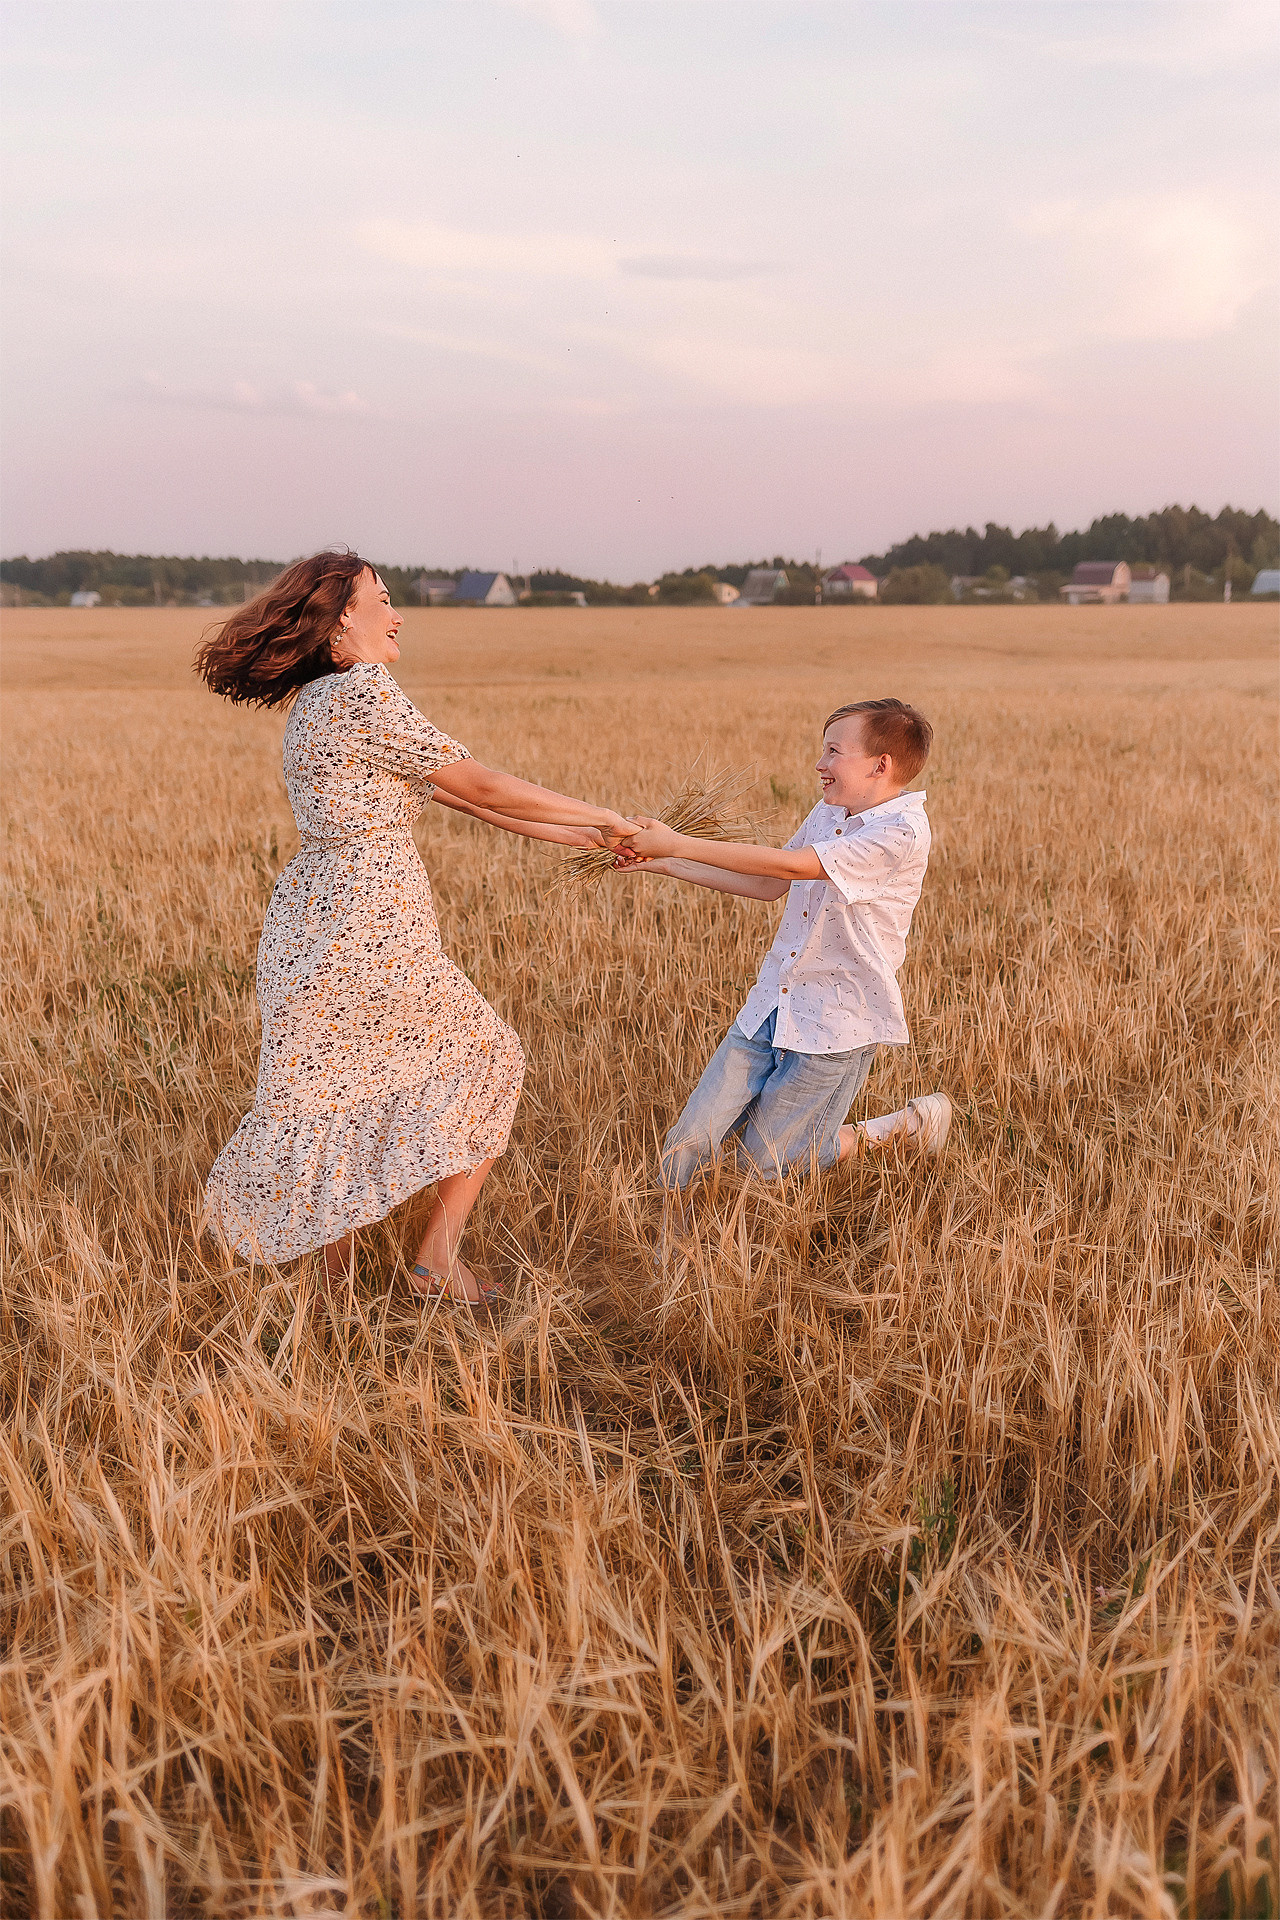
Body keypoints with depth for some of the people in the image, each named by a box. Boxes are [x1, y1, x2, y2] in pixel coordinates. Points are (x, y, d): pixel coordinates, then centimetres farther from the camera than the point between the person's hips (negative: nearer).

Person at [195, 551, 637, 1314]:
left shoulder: (313, 705, 15)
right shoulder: (363, 692, -15)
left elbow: (446, 790, 13)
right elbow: (480, 785, -10)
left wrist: (571, 834, 12)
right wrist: (599, 814, 1)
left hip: (306, 926, 9)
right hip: (375, 930, -8)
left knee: (323, 1086, 19)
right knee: (486, 1058, 11)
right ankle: (441, 1250, 13)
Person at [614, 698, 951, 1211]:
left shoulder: (901, 832, -20)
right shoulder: (829, 811, 8)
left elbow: (788, 865, -25)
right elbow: (768, 887, 15)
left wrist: (676, 844, -21)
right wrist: (664, 864, 10)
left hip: (837, 1023, -7)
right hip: (773, 1005, 7)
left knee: (765, 1161, 3)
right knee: (688, 1145, -2)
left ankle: (908, 1125, 20)